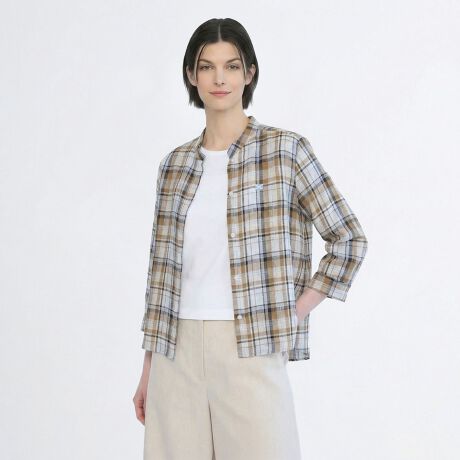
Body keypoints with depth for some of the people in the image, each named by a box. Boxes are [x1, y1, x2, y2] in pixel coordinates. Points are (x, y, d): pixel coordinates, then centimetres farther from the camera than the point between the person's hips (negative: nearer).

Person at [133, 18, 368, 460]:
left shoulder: (284, 149, -1)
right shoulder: (175, 164, 10)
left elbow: (349, 240, 1)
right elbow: (163, 270, 12)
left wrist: (294, 313, -3)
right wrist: (148, 370, 12)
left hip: (250, 350, -3)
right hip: (178, 351, 4)